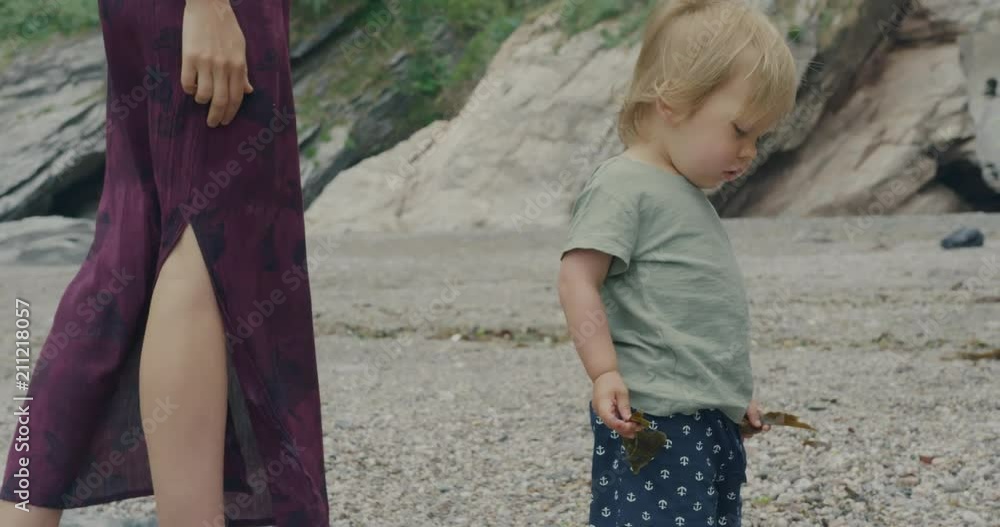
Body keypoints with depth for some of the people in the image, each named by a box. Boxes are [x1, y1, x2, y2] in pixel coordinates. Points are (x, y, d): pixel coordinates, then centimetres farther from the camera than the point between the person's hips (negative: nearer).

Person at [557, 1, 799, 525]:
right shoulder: (623, 185, -10)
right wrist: (606, 373, -23)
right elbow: (578, 280, -17)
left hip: (713, 423, 10)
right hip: (653, 423, -10)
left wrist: (735, 396, 28)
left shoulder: (689, 196, 19)